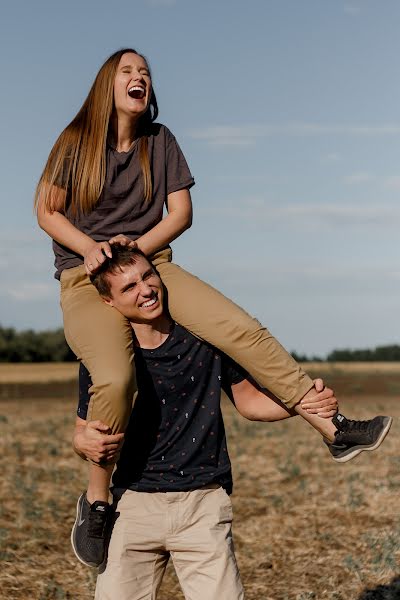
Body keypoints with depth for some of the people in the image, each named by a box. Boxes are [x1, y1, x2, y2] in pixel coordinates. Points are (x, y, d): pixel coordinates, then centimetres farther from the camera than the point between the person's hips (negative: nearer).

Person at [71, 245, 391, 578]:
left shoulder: (205, 335, 0)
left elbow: (247, 399, 11)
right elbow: (83, 430, 7)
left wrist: (303, 404, -5)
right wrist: (84, 442, -17)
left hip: (204, 503, 0)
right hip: (134, 504, 0)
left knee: (222, 592, -8)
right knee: (117, 593, -3)